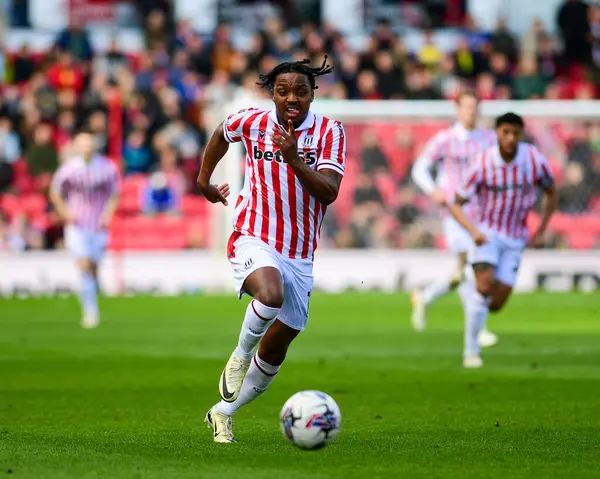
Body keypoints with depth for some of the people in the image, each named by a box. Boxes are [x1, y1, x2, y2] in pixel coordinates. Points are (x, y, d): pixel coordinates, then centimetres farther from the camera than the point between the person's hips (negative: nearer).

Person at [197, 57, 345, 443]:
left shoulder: (330, 132, -5)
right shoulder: (251, 122, -3)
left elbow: (329, 192, -17)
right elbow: (222, 135, 22)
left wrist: (294, 160, -30)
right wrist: (204, 179, 26)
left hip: (300, 255, 3)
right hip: (254, 240, -2)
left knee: (276, 347, 9)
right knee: (271, 295, -36)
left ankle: (223, 412, 28)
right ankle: (240, 356, -8)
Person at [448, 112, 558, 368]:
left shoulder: (535, 160, -11)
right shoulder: (482, 164, -16)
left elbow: (551, 194, 9)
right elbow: (456, 204, -8)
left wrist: (541, 232, 3)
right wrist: (474, 231, -25)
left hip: (515, 239, 2)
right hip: (487, 232, -2)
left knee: (496, 304, -6)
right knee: (486, 284, -26)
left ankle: (469, 290, 31)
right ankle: (471, 351, -12)